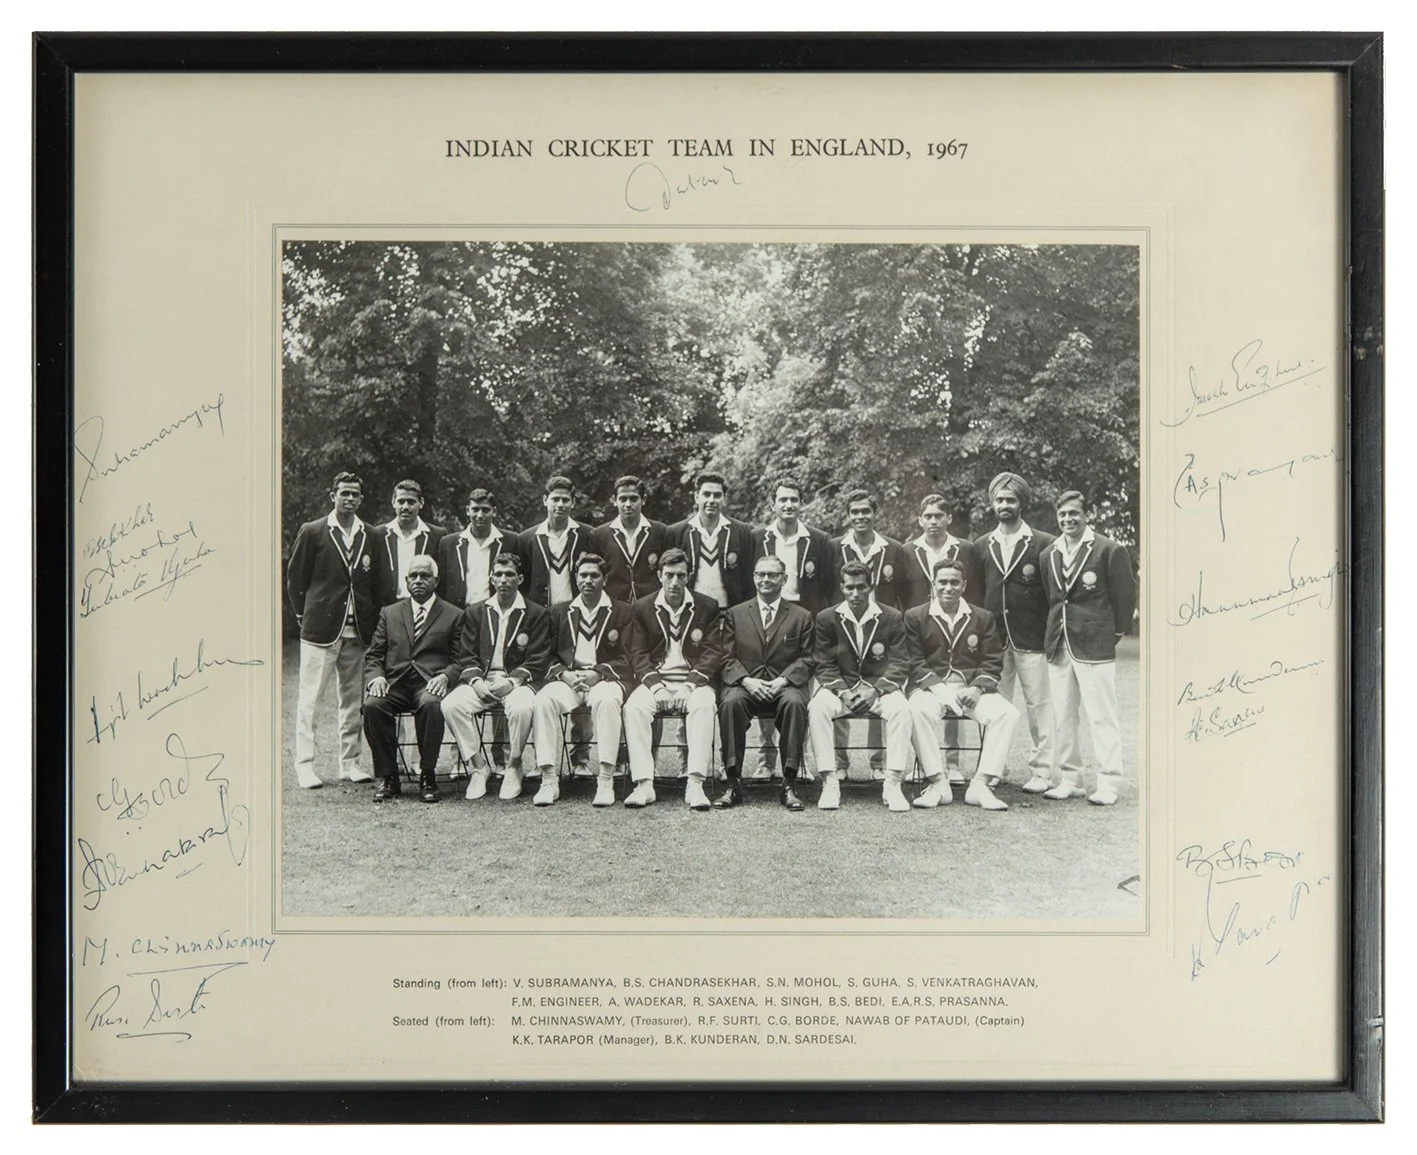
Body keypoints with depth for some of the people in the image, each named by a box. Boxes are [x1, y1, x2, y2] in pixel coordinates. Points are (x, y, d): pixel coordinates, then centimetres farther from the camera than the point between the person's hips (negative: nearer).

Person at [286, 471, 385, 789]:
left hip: (358, 631, 3)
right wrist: (304, 616, 3)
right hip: (320, 629, -3)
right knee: (309, 698, -3)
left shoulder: (372, 537, 10)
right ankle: (304, 765, 0)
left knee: (353, 699, 7)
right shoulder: (312, 532, 1)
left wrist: (373, 622, 8)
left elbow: (378, 583, 14)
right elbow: (295, 578, 4)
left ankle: (350, 762, 15)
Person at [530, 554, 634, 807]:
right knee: (544, 699, -30)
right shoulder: (561, 614, 20)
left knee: (606, 700, -38)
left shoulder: (621, 612, 11)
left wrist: (597, 674, -13)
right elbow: (550, 656, 15)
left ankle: (606, 781, -36)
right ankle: (549, 780, -29)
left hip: (605, 678, -2)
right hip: (567, 678, 3)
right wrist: (565, 674, -7)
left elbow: (626, 659, 3)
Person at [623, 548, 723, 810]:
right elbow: (638, 654, 5)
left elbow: (714, 652, 2)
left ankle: (695, 784, -40)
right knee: (634, 706, -31)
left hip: (693, 682, -1)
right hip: (655, 679, 1)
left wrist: (692, 683, -13)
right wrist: (655, 684, -13)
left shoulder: (707, 606, 8)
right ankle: (643, 784, -33)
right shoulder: (642, 608, 11)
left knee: (704, 704, -35)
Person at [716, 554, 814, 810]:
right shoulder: (735, 614, 16)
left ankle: (788, 784, -31)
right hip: (745, 684, 1)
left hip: (784, 685, 0)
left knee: (795, 703, -36)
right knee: (730, 703, -34)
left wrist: (783, 680, -13)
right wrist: (746, 680, -11)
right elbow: (728, 658, 9)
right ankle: (733, 783, -30)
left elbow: (806, 660, 7)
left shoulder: (801, 617, 14)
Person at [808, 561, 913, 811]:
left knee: (900, 708, -33)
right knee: (817, 707, -32)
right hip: (840, 687, 0)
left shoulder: (892, 617, 2)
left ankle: (893, 784, -29)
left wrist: (875, 690, -18)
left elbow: (897, 664, -2)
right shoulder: (826, 619, 3)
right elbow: (824, 665, 1)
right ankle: (829, 783, -29)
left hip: (880, 687, 0)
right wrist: (842, 692, -17)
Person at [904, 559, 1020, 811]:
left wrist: (976, 689, -12)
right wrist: (939, 689, -16)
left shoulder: (983, 618, 14)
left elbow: (993, 664, 7)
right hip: (932, 687, -2)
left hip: (972, 689, 2)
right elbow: (915, 664, 1)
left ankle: (980, 785, -22)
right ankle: (937, 784, -27)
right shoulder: (915, 617, 8)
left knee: (1007, 713, -26)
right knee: (918, 709, -36)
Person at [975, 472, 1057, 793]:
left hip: (1031, 637, -3)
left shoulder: (1043, 543, 0)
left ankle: (1041, 772, 6)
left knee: (1038, 704, 0)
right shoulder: (982, 545, 12)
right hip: (993, 637, 3)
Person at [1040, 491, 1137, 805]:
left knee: (1102, 716, -4)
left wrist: (1115, 631, 1)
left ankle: (1108, 784, 1)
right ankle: (1069, 780, 16)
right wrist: (1055, 632, 14)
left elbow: (1126, 595, -2)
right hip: (1058, 647, 6)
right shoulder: (1049, 555, 12)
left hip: (1095, 646, -6)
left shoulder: (1110, 551, -5)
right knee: (1063, 717, 8)